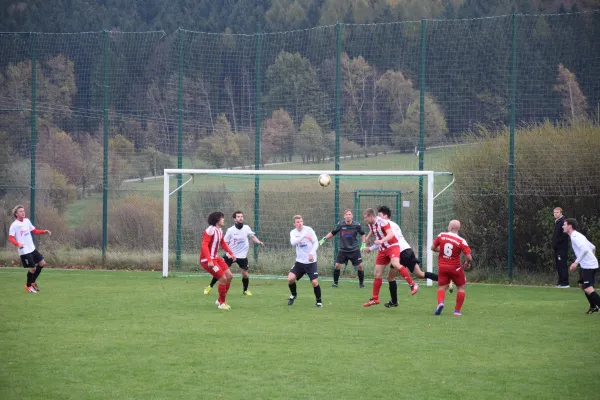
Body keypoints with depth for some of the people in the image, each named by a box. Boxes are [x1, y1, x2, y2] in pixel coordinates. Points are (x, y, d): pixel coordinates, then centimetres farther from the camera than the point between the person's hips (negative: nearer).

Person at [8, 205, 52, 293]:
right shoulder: (14, 225, -13)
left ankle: (33, 281, 25)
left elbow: (34, 231, 18)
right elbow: (11, 238, -19)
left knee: (42, 263, 7)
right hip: (24, 251, -7)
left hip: (32, 248, 7)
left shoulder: (27, 221, 7)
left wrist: (44, 232, 4)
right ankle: (28, 286, 20)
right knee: (32, 268, -4)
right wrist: (18, 244, -36)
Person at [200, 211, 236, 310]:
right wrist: (209, 260, -32)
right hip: (207, 260, -9)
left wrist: (231, 253, 15)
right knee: (223, 279, -13)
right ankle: (222, 303, 4)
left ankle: (220, 300, 18)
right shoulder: (210, 230, -19)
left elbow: (223, 243, 25)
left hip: (215, 258, 9)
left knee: (229, 276, 5)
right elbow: (204, 246, -26)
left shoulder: (220, 230, 8)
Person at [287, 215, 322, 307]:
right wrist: (304, 236, -35)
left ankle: (319, 301, 12)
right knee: (290, 278, -12)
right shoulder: (293, 232, -1)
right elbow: (293, 242, -21)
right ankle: (293, 294, 18)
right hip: (299, 261, 2)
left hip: (311, 262, -2)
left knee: (315, 282, -12)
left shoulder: (309, 230, -8)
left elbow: (316, 243, -8)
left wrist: (311, 253, -25)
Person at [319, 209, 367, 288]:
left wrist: (363, 244, 0)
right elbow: (332, 233, 6)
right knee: (337, 265, -7)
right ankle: (335, 283, 10)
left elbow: (362, 234, 8)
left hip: (354, 249, -1)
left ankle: (361, 283, 12)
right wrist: (324, 239, -1)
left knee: (360, 266, -5)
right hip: (342, 249, 1)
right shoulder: (340, 224, -7)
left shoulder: (357, 225, -9)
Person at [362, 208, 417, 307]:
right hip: (382, 250, 8)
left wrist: (381, 240, -45)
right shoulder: (370, 224, 6)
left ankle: (413, 285, -25)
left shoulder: (383, 222, -19)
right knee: (377, 274, 5)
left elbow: (391, 234, -31)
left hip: (392, 246, -8)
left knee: (395, 264, -35)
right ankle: (375, 299, 16)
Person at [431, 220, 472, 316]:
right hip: (455, 268, -2)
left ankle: (440, 302, -20)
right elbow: (469, 257, -16)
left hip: (442, 267, 2)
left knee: (441, 287, 11)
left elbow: (433, 248, 5)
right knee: (461, 287, 16)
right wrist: (467, 263, 7)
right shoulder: (461, 241, -13)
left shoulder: (441, 236, -6)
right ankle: (457, 310, 11)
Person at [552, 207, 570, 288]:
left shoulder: (563, 221, -13)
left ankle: (565, 283, -9)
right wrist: (554, 243, 12)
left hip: (562, 247, -10)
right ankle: (561, 282, 17)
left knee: (562, 265, -10)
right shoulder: (556, 221, 17)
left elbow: (564, 235, -19)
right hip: (557, 248, 10)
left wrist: (556, 242, -15)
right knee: (558, 265, 12)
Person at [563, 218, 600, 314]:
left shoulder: (575, 237, -13)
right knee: (583, 285, 23)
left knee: (588, 289, -17)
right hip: (589, 265, 11)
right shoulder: (578, 235, 18)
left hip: (588, 266, -11)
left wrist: (576, 262, -24)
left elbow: (585, 249, -27)